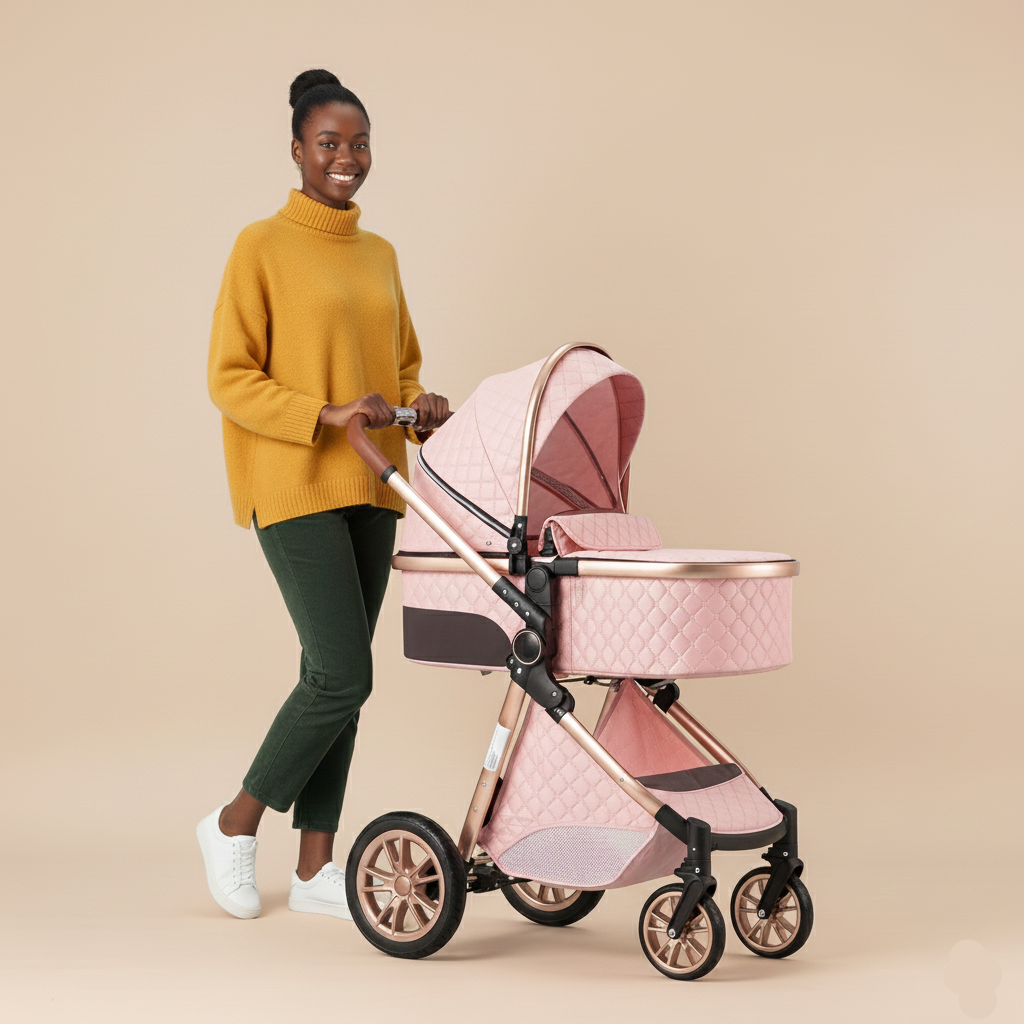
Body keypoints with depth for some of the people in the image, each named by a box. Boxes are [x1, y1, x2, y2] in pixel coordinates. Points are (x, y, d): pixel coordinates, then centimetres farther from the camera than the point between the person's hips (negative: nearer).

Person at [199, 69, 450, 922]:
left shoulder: (380, 254, 15)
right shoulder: (262, 246, -4)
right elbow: (230, 380, -9)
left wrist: (419, 409, 0)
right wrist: (328, 415, -21)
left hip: (371, 490, 6)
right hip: (295, 487, -6)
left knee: (337, 675, 7)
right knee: (342, 675, -11)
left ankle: (315, 866, 15)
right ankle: (234, 824, 10)